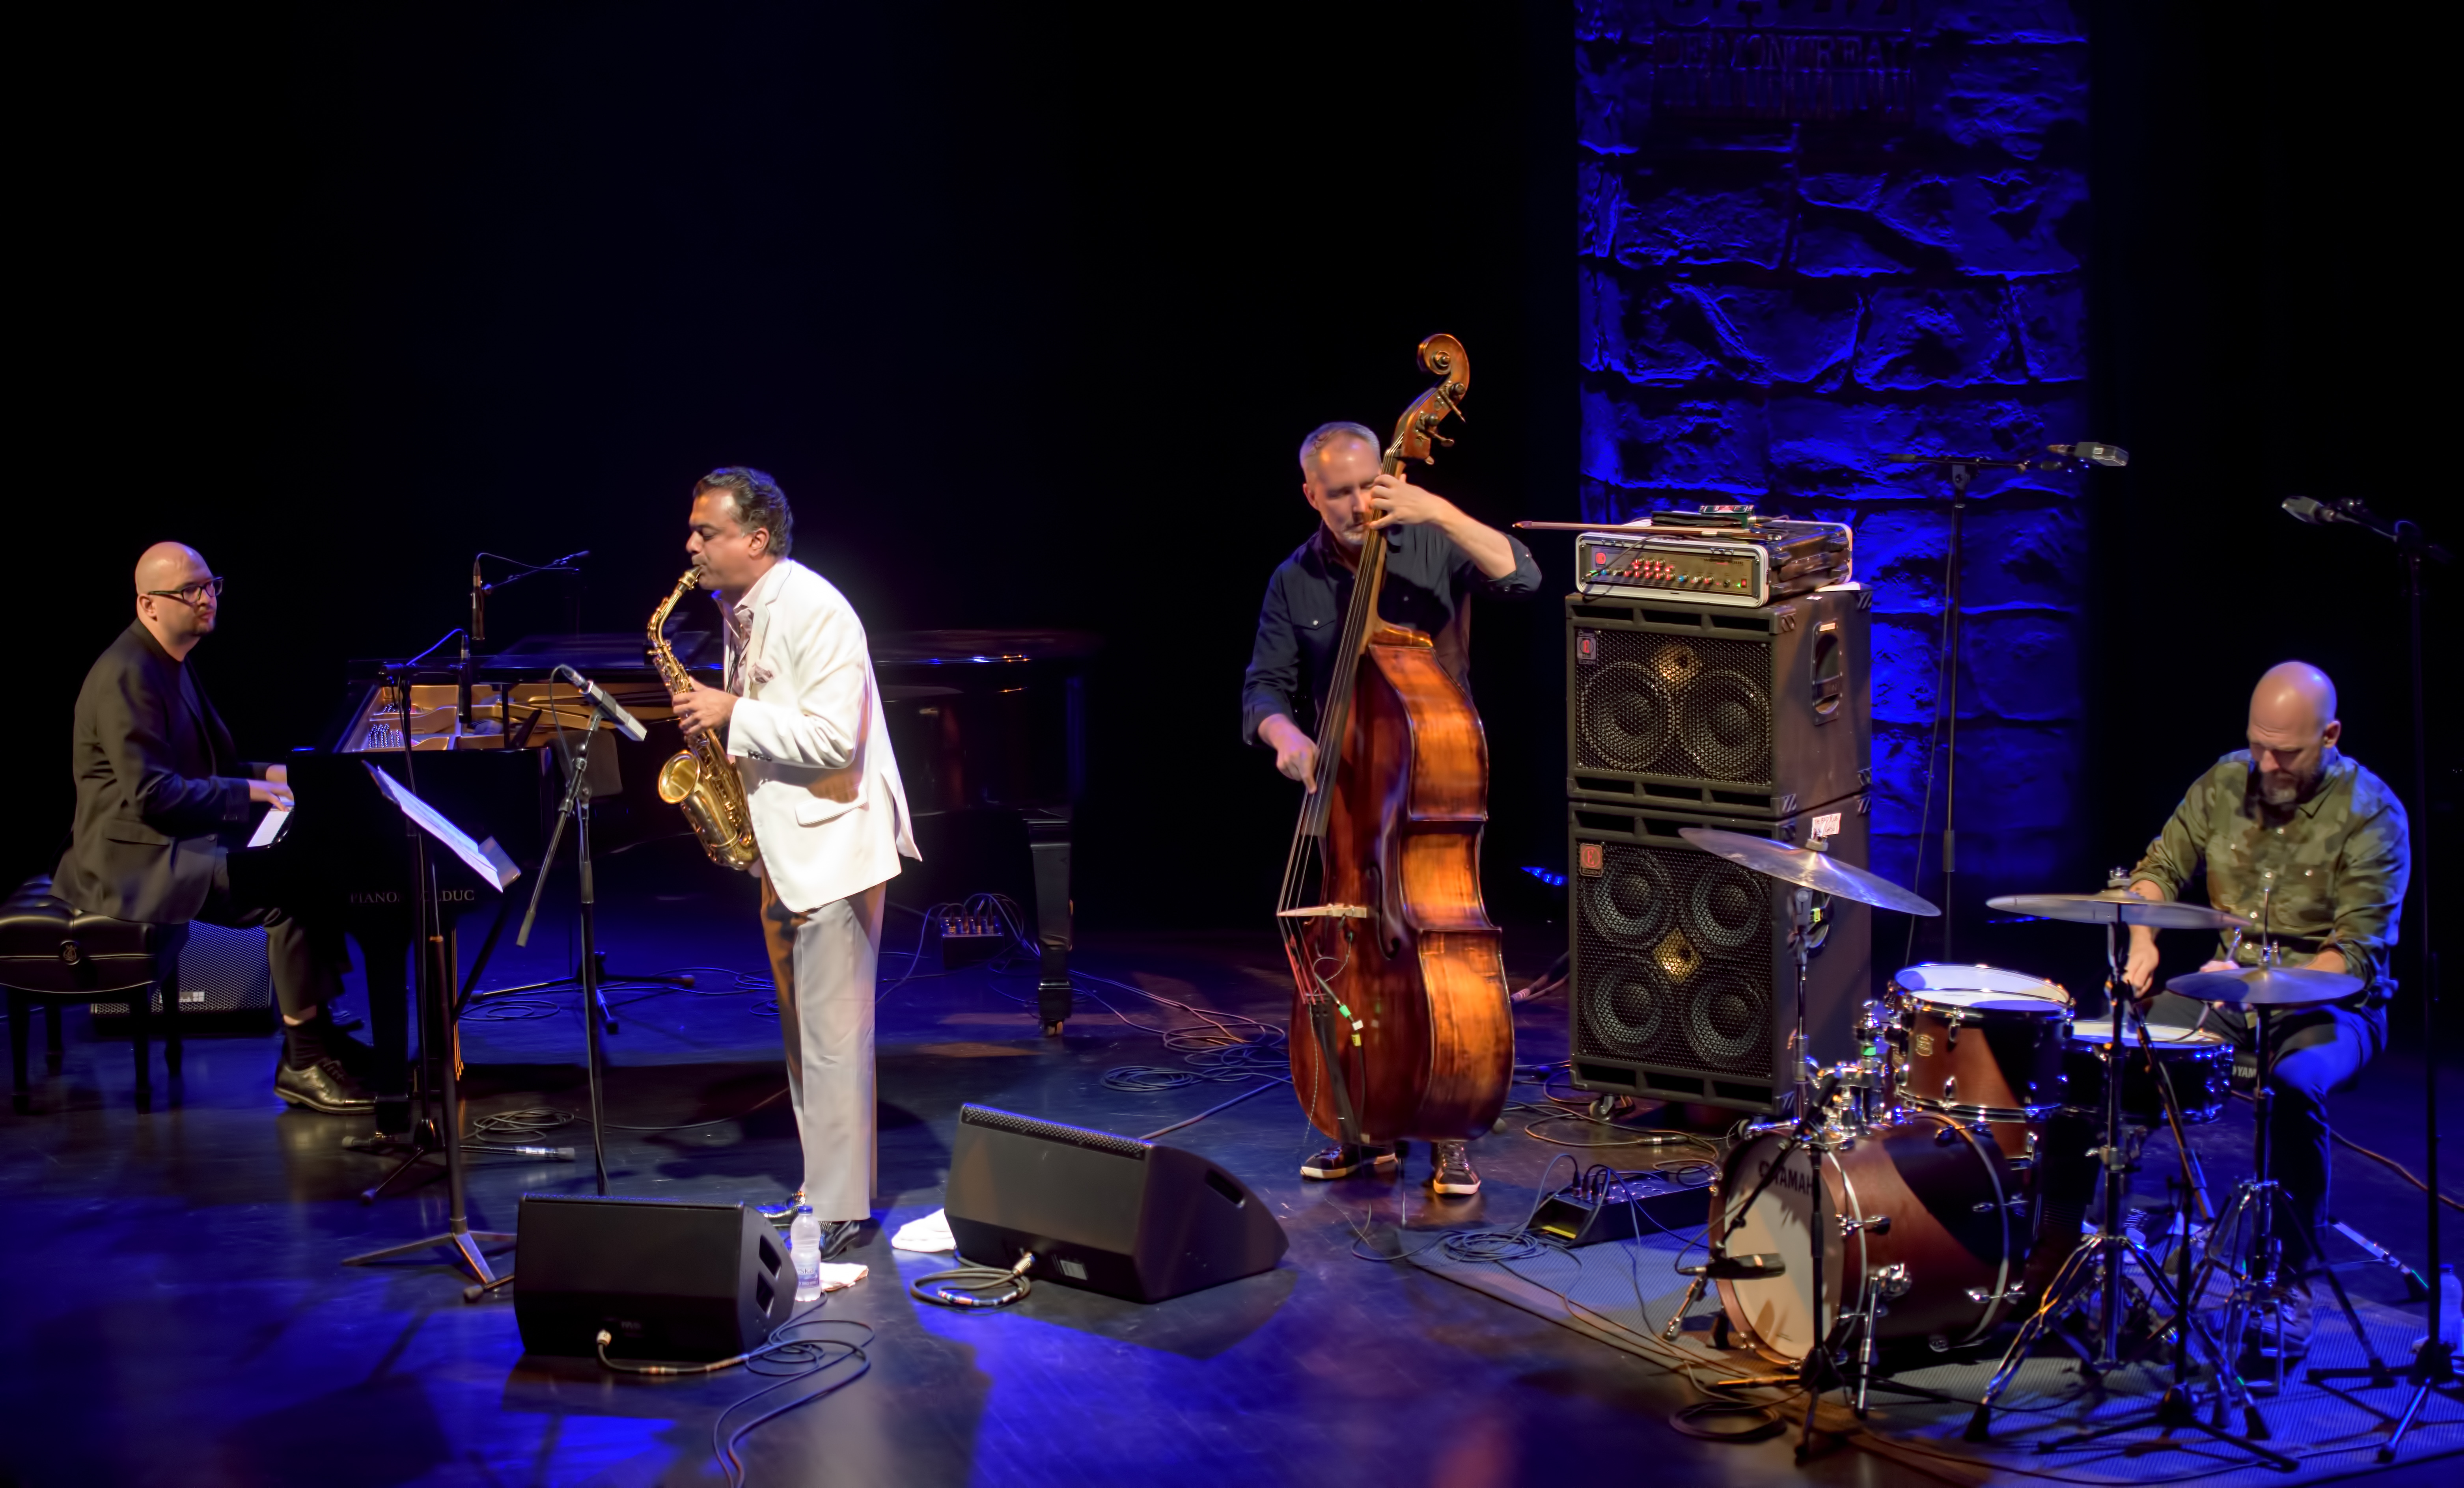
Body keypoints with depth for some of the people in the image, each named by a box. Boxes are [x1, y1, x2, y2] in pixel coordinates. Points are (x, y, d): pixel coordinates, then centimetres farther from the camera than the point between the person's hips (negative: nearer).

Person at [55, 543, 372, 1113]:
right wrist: (247, 792, -20)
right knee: (288, 887, -24)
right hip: (135, 861, -11)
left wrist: (268, 774, 9)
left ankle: (318, 1035, 3)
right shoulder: (126, 675, -18)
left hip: (179, 840, 11)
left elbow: (202, 767, 24)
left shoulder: (169, 664, 15)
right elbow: (151, 793, -25)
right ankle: (303, 1064, -17)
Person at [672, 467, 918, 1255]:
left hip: (834, 844, -10)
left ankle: (838, 1210, -3)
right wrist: (714, 721, 5)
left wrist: (732, 714, -19)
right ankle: (822, 1187, 24)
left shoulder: (816, 613, -17)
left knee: (832, 1034, -7)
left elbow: (833, 737, -24)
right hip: (782, 845, 10)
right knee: (802, 1032, 15)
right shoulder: (740, 611, 12)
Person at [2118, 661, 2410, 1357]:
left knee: (2295, 1086, -37)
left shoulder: (2370, 814, -14)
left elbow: (2357, 954, -19)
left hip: (2327, 1005, -5)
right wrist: (2142, 941, -9)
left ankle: (2289, 1284, -23)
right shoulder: (2227, 782, 1)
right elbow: (2160, 867, 11)